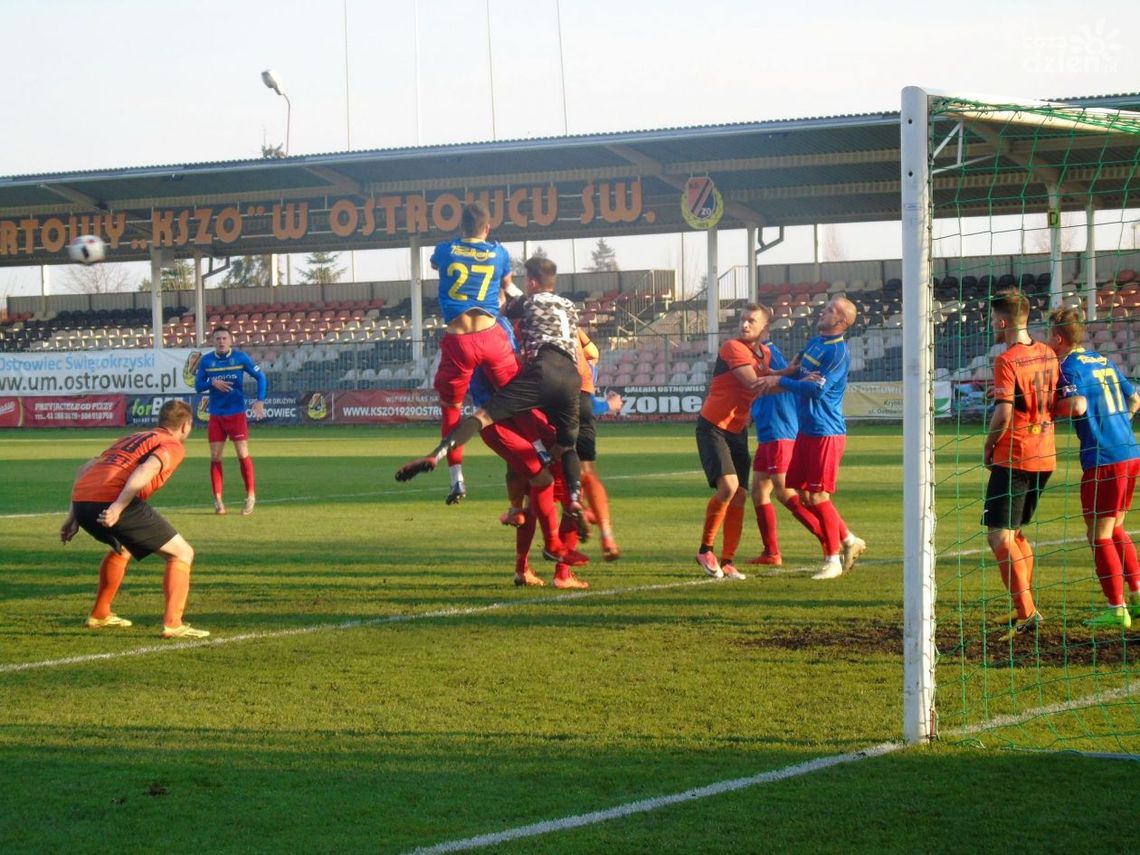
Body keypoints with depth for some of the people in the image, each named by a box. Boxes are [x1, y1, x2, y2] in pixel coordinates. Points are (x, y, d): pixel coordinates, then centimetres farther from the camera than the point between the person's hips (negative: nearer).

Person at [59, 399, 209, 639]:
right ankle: (173, 624, -5)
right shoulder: (173, 446, 10)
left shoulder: (132, 438, 33)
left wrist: (74, 515, 30)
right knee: (182, 554, 6)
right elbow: (146, 470, -12)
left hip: (81, 501, 8)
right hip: (111, 504, -8)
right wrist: (117, 508, -20)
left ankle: (100, 614, 42)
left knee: (122, 548, 38)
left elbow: (85, 469, 29)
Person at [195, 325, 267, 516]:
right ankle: (218, 500, 7)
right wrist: (212, 382, -17)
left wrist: (260, 401, -10)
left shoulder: (241, 358, -4)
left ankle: (250, 496, 7)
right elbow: (198, 385, 4)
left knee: (243, 455, -5)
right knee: (215, 457, 0)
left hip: (237, 414, -2)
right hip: (216, 415, 2)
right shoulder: (206, 360, 1)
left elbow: (260, 377, 1)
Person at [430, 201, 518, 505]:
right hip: (491, 336, 0)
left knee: (450, 408, 12)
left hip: (457, 342, 0)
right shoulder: (499, 253, 7)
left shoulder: (445, 251, 6)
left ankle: (457, 480, 8)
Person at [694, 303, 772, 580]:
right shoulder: (733, 348, -14)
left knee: (739, 496, 1)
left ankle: (727, 563, 7)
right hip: (713, 428, -8)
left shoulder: (764, 353, 11)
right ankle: (705, 550, -7)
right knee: (728, 485, -22)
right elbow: (755, 384, -23)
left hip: (738, 431, 8)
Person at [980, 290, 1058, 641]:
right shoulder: (1048, 354, 9)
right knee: (1015, 533, 19)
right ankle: (1026, 608, 21)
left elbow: (1003, 414, -22)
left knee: (999, 537, -6)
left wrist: (988, 447, -7)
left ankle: (1025, 613, -13)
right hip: (1044, 456, 9)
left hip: (1013, 458, -9)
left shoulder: (1007, 361, -16)